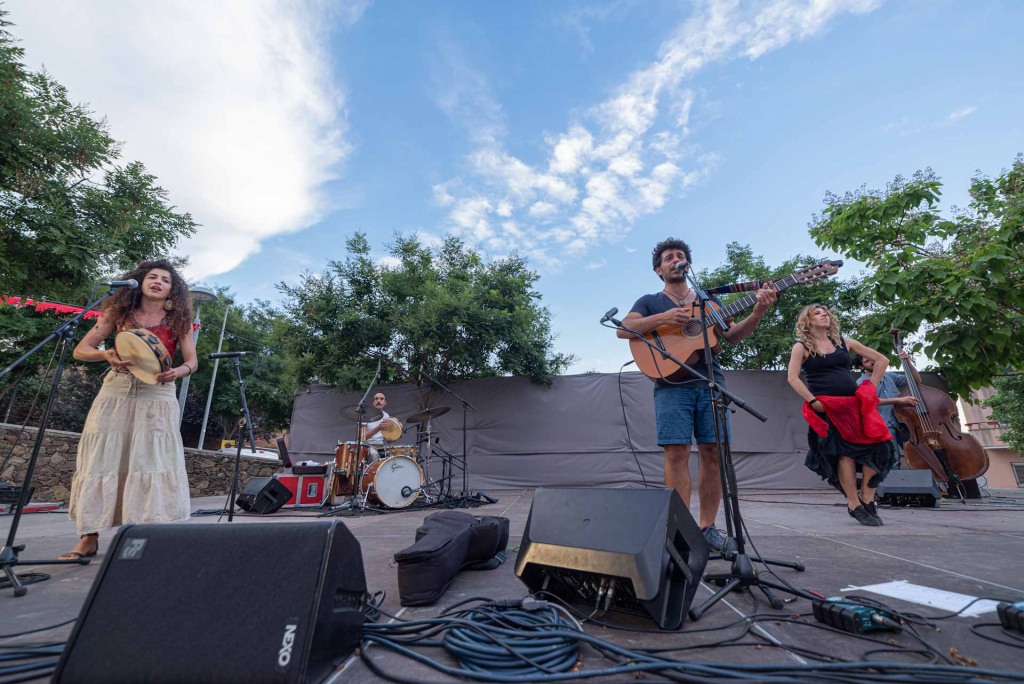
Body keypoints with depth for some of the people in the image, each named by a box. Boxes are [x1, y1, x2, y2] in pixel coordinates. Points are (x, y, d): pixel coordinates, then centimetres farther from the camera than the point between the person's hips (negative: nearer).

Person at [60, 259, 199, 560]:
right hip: (116, 391, 2)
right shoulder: (119, 312, 7)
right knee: (101, 461, 1)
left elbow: (192, 361, 2)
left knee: (151, 462, -7)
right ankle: (89, 538, 11)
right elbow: (81, 350, 6)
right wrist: (106, 354, -16)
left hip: (157, 395, -1)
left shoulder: (178, 320, 4)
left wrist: (178, 371, -20)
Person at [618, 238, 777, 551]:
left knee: (712, 452, 0)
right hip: (671, 383, -3)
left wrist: (757, 313, -2)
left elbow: (731, 337, 14)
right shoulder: (650, 302, 15)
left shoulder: (710, 300, 24)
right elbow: (623, 330, -2)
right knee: (677, 452, -10)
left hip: (710, 382, 3)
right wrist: (662, 319, -15)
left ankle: (707, 526, 12)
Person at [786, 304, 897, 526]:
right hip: (826, 407, -4)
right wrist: (813, 401, -14)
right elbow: (793, 378, -6)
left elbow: (882, 360, 21)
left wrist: (871, 387, 11)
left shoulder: (844, 342, 16)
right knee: (845, 452, -9)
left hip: (855, 403, 4)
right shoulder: (802, 347, 4)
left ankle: (867, 498, 7)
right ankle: (855, 505, 1)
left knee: (877, 444, -9)